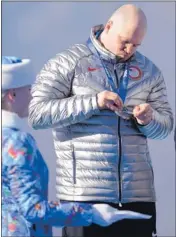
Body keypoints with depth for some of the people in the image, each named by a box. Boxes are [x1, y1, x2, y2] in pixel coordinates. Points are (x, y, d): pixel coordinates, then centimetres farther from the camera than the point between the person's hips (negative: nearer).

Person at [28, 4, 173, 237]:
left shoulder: (148, 71, 15)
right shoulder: (67, 63, 0)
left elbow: (166, 124, 14)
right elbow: (37, 113, -9)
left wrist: (149, 120, -10)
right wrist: (93, 102, -18)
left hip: (138, 193, 4)